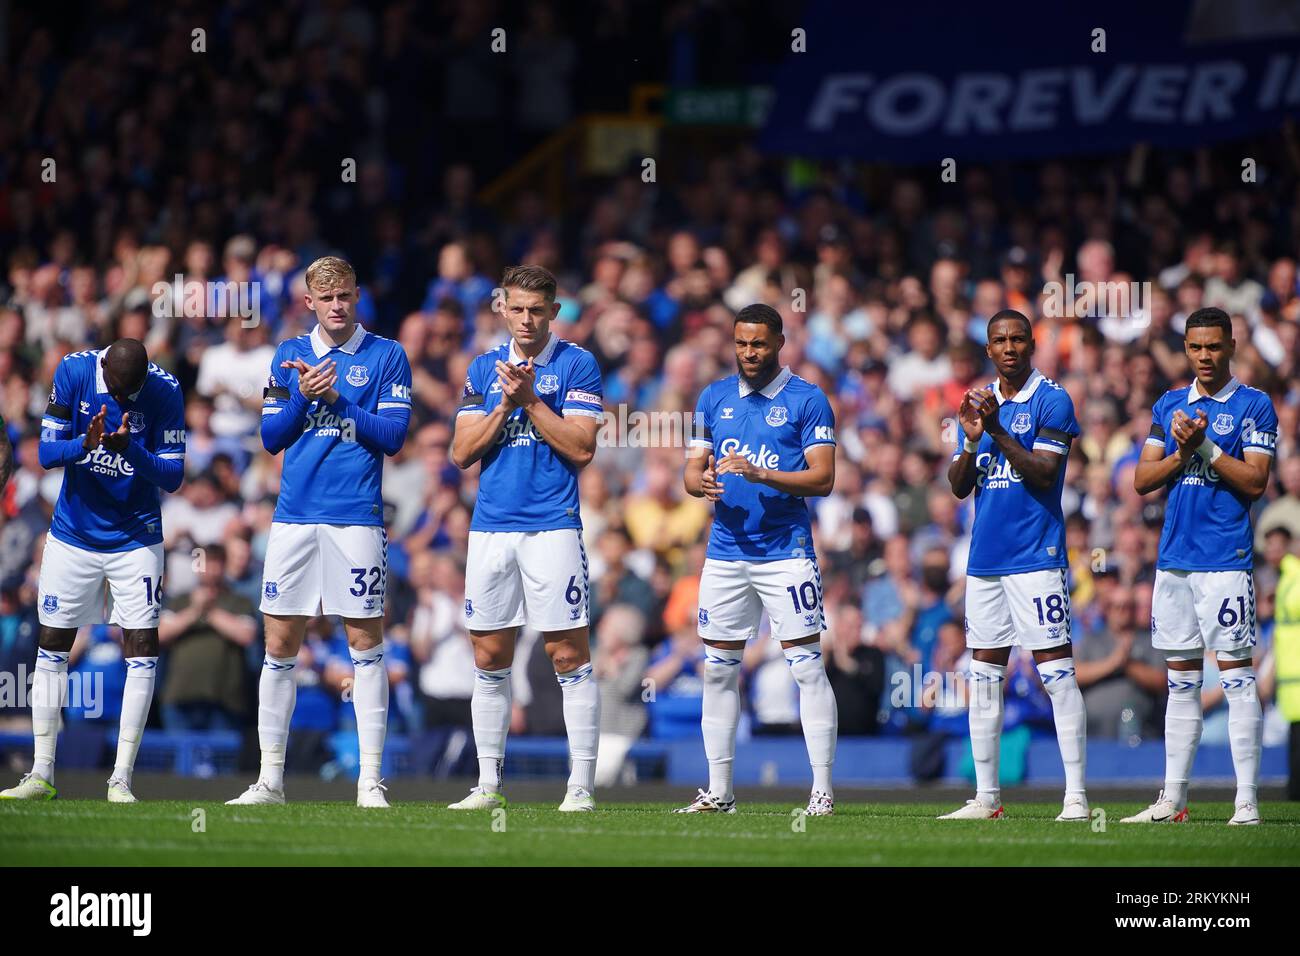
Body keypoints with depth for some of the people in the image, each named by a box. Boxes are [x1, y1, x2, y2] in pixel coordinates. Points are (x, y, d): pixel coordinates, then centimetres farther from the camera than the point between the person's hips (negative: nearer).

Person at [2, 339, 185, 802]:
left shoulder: (164, 391, -14)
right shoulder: (73, 372, -12)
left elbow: (172, 476, -12)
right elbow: (47, 453, -11)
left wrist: (131, 452, -31)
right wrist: (86, 444, -32)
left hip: (136, 539, -1)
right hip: (73, 534, 1)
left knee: (142, 652, -9)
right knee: (52, 646, 5)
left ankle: (121, 779, -4)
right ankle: (41, 775, 13)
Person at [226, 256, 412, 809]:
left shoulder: (386, 356, 2)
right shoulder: (290, 356, 11)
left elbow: (393, 436, -6)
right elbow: (271, 437, 8)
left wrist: (335, 397, -12)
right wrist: (304, 397, -8)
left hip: (357, 518, -3)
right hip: (294, 516, 3)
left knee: (365, 644, -2)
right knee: (279, 647, 3)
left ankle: (370, 780, 1)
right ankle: (270, 778, 9)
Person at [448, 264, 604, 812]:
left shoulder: (577, 365, 0)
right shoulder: (483, 369, 12)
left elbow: (581, 448, -8)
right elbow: (462, 452, 7)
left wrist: (529, 400, -11)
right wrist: (506, 405, -5)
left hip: (553, 527, -4)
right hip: (491, 529, 4)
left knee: (569, 657, -6)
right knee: (489, 659, 6)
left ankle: (581, 786, -5)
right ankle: (488, 784, 13)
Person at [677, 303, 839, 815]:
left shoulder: (807, 400, -3)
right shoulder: (714, 398, 12)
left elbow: (822, 478, -10)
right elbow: (692, 469, 13)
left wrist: (760, 474, -22)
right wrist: (702, 481, -11)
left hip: (785, 549, -5)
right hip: (725, 551, 5)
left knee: (806, 665, -8)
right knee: (718, 670, 7)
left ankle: (822, 790, -5)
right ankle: (718, 790, 14)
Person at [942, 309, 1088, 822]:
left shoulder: (1051, 401, -5)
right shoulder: (978, 403, 14)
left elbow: (1044, 474, -14)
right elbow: (958, 486, 11)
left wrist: (998, 433, -22)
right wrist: (972, 441, -7)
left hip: (1036, 555, -7)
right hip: (984, 560, 7)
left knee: (1056, 671, -9)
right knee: (984, 677, 8)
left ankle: (1076, 796, -9)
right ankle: (985, 796, 13)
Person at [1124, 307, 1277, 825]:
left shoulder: (1254, 406, -1)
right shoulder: (1170, 405, 14)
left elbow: (1255, 480, -10)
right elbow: (1143, 480, 10)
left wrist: (1205, 447, -15)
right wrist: (1181, 453, -6)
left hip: (1226, 559, -6)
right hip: (1174, 558, 6)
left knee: (1236, 675, -8)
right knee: (1181, 680, 10)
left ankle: (1247, 801, -9)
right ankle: (1172, 799, 13)